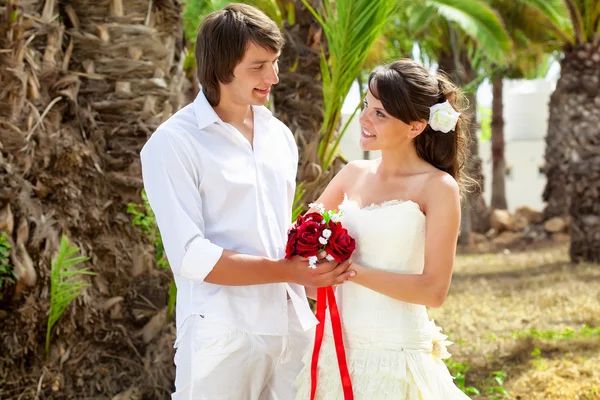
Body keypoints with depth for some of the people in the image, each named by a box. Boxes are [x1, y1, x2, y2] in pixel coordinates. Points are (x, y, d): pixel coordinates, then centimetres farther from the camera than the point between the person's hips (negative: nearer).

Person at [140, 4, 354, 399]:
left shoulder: (279, 136, 12)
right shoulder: (172, 144, -9)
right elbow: (190, 256, -15)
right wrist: (287, 271, -17)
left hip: (293, 325, 6)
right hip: (223, 336, -6)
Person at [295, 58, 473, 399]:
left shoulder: (437, 187, -10)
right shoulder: (354, 175, 5)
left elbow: (434, 290, -14)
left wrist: (350, 270, -16)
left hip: (393, 357, -5)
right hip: (336, 346, 5)